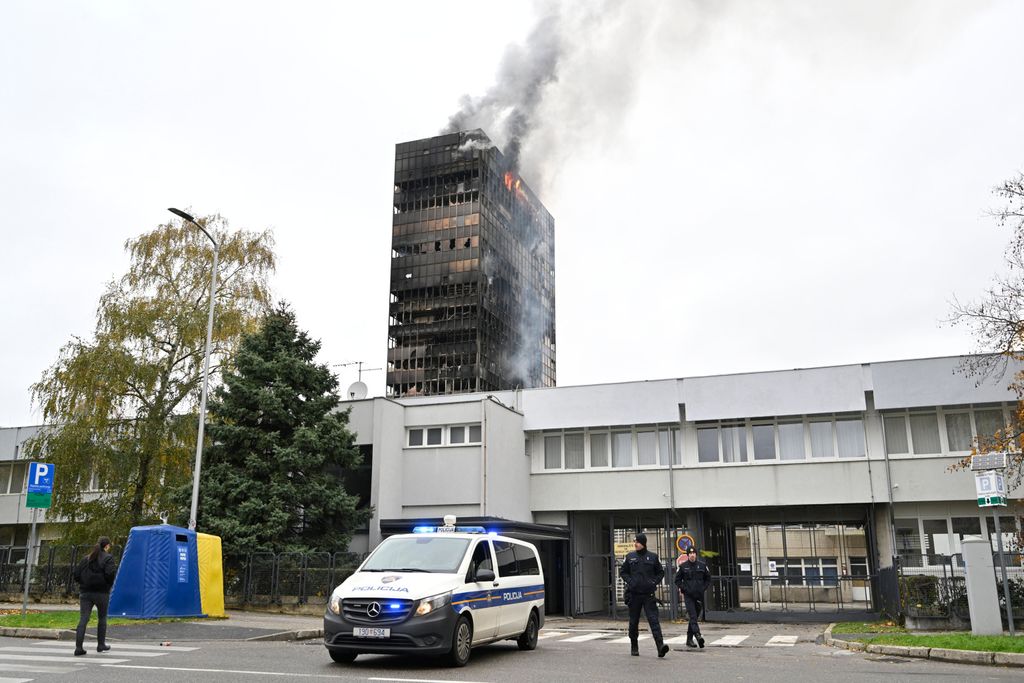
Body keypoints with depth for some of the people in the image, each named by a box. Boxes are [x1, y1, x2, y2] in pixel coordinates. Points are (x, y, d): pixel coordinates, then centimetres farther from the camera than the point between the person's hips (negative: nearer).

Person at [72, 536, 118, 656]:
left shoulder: (86, 558, 11)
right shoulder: (108, 558, -5)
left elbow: (76, 573, 8)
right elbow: (110, 573, -19)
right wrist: (115, 568, 1)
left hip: (85, 592, 4)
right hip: (102, 592, -4)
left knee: (83, 619, 0)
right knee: (102, 618, 14)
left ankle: (78, 647, -9)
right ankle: (101, 645, 22)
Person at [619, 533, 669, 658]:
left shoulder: (653, 557, 3)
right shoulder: (630, 557, 4)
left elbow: (661, 572, 12)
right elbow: (622, 572, 11)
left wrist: (654, 582, -3)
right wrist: (629, 581, -5)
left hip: (649, 594, -1)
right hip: (634, 594, 2)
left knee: (654, 620, -12)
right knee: (634, 621, 9)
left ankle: (660, 645, -19)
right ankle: (634, 647, 24)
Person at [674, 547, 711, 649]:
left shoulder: (702, 566, 6)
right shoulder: (683, 566, 0)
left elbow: (708, 579, 16)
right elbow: (677, 580, 5)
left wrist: (703, 588, 2)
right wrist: (683, 589, -7)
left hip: (699, 596, 3)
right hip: (688, 596, -3)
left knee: (694, 617, 10)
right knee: (693, 617, -17)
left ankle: (689, 640, 20)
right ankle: (698, 636, -31)